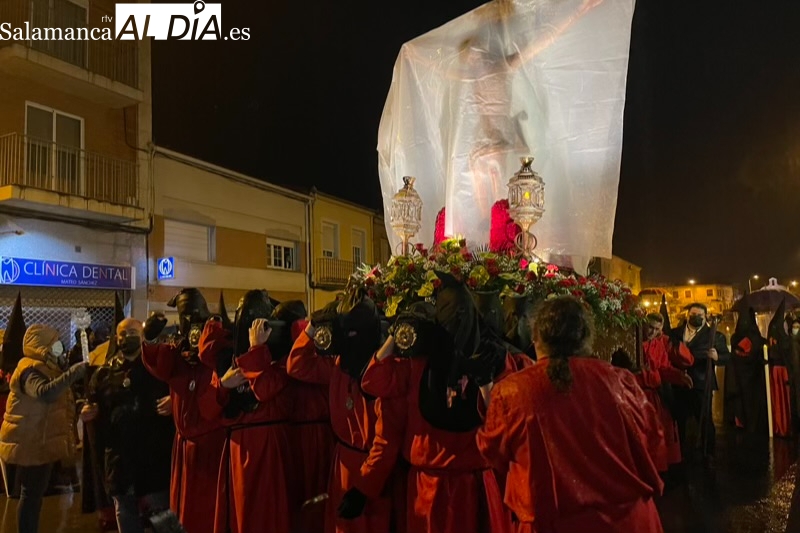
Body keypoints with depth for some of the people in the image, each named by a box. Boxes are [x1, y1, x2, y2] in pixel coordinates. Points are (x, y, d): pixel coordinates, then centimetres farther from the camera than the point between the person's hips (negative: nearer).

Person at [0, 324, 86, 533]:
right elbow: (46, 393, -42)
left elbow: (55, 400, 21)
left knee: (36, 493, 17)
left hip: (41, 442, 10)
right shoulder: (30, 371, -20)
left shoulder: (44, 369, 14)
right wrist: (74, 372, -48)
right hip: (30, 444, -10)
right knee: (31, 494, -4)